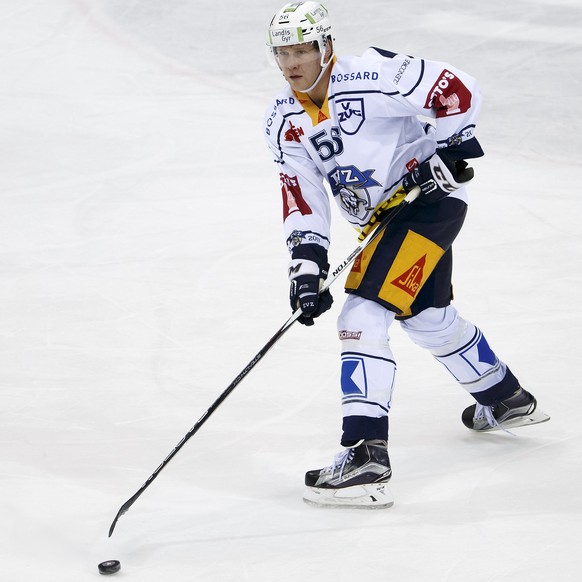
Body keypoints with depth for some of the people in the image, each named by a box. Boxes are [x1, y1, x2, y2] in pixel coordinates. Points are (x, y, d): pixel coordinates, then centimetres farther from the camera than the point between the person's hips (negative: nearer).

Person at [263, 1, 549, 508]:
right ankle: (507, 400, 51)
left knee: (364, 311, -21)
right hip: (380, 214, 9)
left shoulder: (371, 77, -23)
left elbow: (458, 89, -19)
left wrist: (450, 151, -22)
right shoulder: (284, 123, -1)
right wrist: (306, 262, -14)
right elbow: (301, 195, -3)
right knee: (427, 316, 26)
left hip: (430, 195, -9)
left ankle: (366, 452, -26)